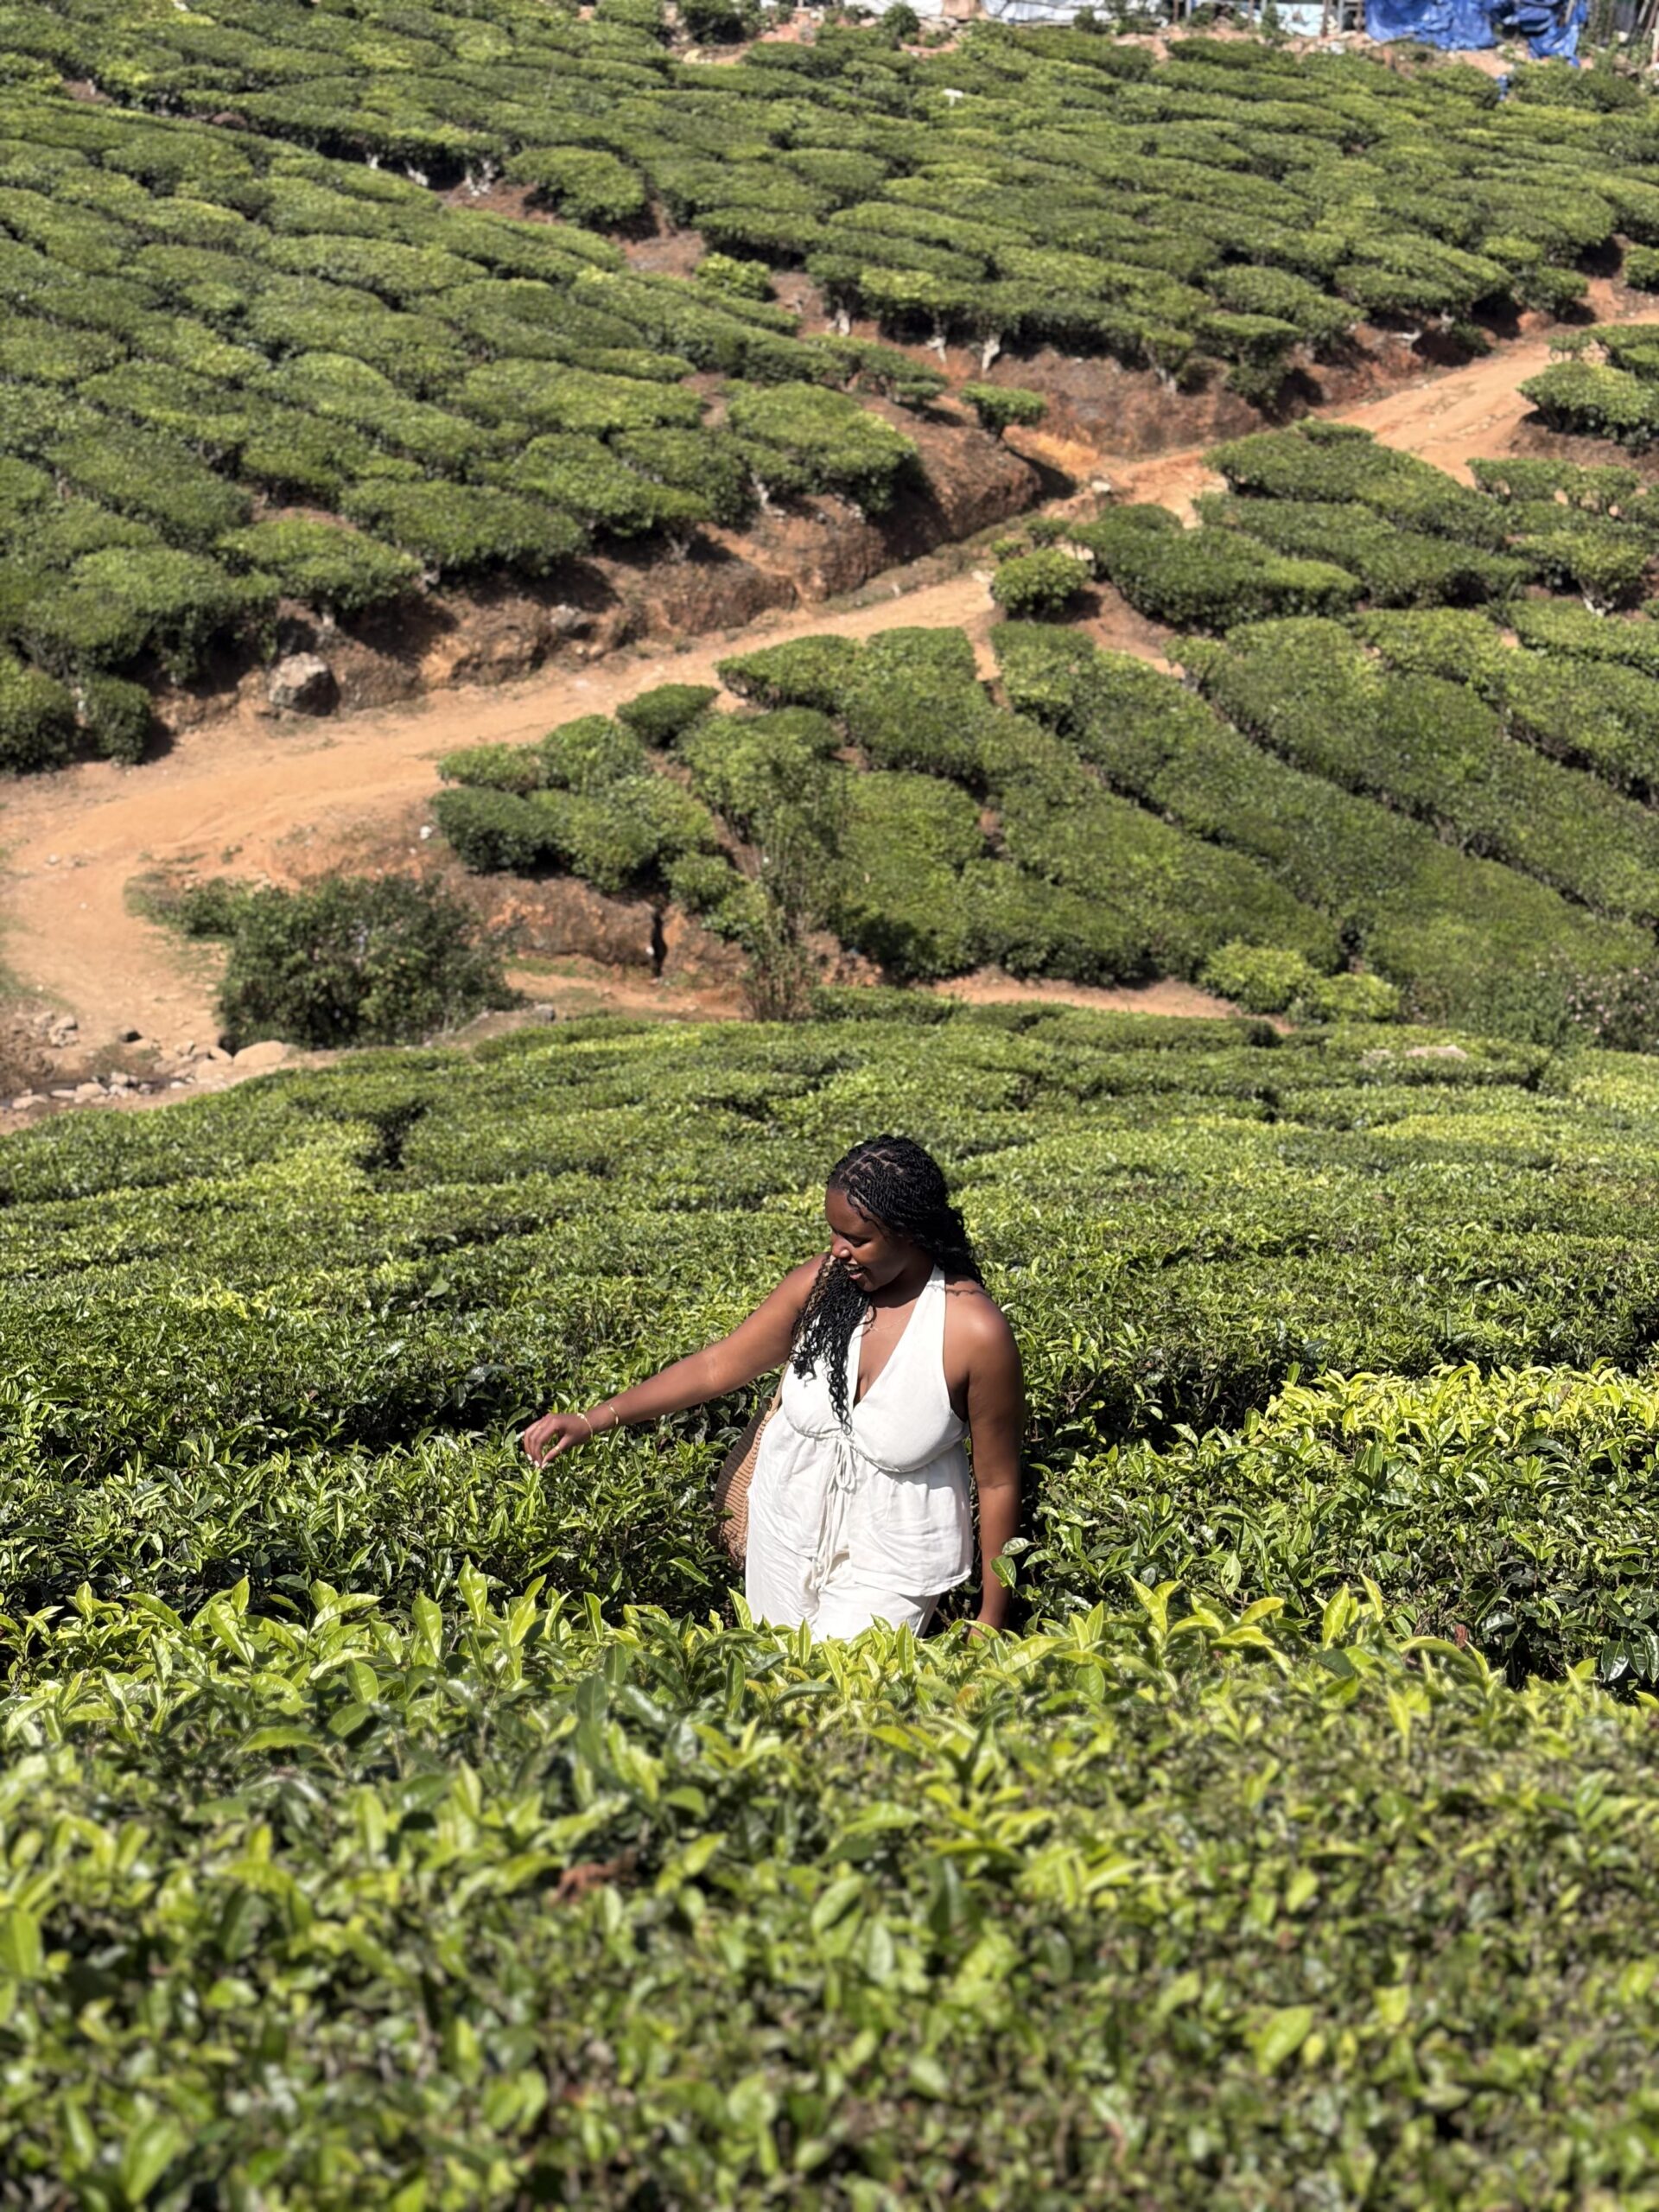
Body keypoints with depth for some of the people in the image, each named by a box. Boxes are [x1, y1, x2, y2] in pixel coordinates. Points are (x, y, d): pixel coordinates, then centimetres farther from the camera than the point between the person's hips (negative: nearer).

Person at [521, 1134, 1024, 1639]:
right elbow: (716, 1365, -3)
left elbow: (998, 1481, -13)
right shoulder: (820, 1283, -12)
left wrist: (991, 1621, -5)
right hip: (786, 1528, 4)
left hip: (887, 1564, -4)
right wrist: (592, 1420, -9)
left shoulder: (976, 1332, -23)